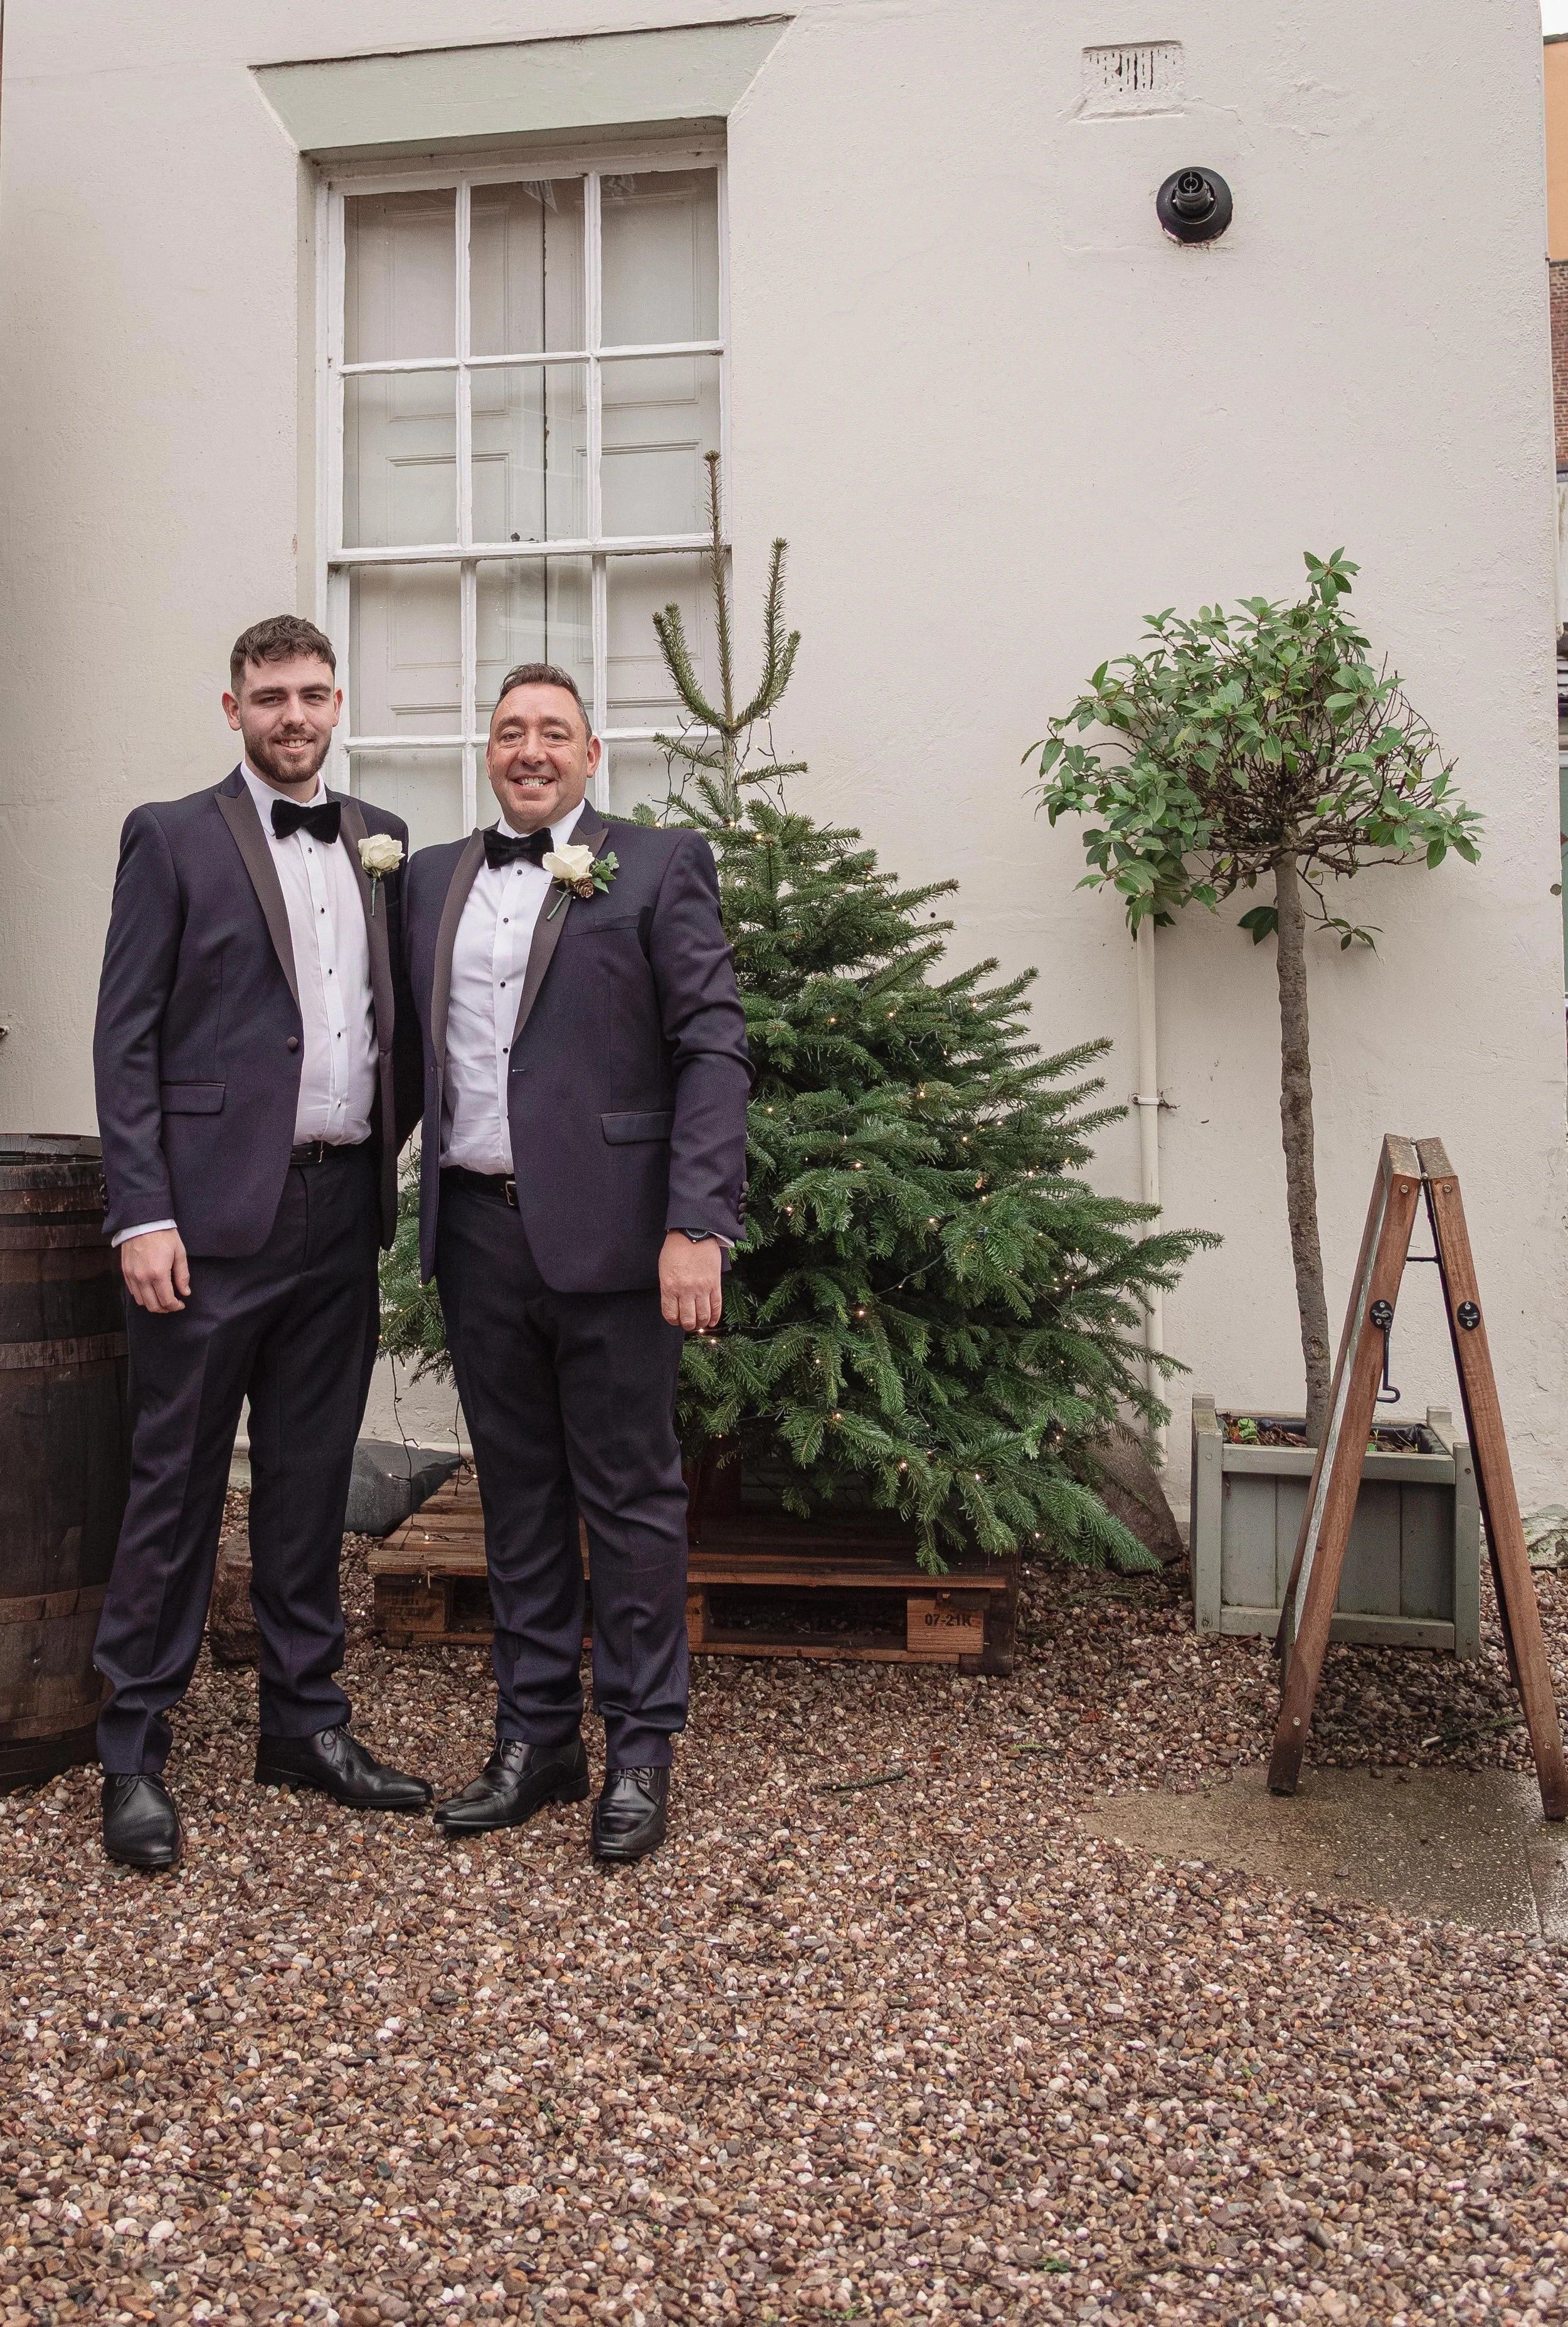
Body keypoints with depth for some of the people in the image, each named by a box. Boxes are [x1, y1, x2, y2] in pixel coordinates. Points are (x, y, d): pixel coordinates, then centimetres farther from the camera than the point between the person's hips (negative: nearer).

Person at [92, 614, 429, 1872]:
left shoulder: (382, 841, 14)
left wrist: (389, 1147, 4)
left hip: (342, 1211, 5)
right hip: (216, 1212, -4)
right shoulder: (173, 836, 1)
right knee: (177, 1484, 3)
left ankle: (306, 1722, 27)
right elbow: (126, 1036, -5)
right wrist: (141, 1214, -12)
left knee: (313, 1479, 13)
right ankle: (134, 1755, 17)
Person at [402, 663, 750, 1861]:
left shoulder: (659, 865, 0)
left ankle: (641, 1751, 19)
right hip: (477, 1225, 5)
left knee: (631, 1496, 5)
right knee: (518, 1495, 13)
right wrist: (425, 1203, 5)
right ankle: (535, 1740, 27)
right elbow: (419, 1047, 15)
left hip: (606, 1226, -4)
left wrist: (696, 1228, -15)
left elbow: (715, 1051, -7)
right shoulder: (434, 876, 15)